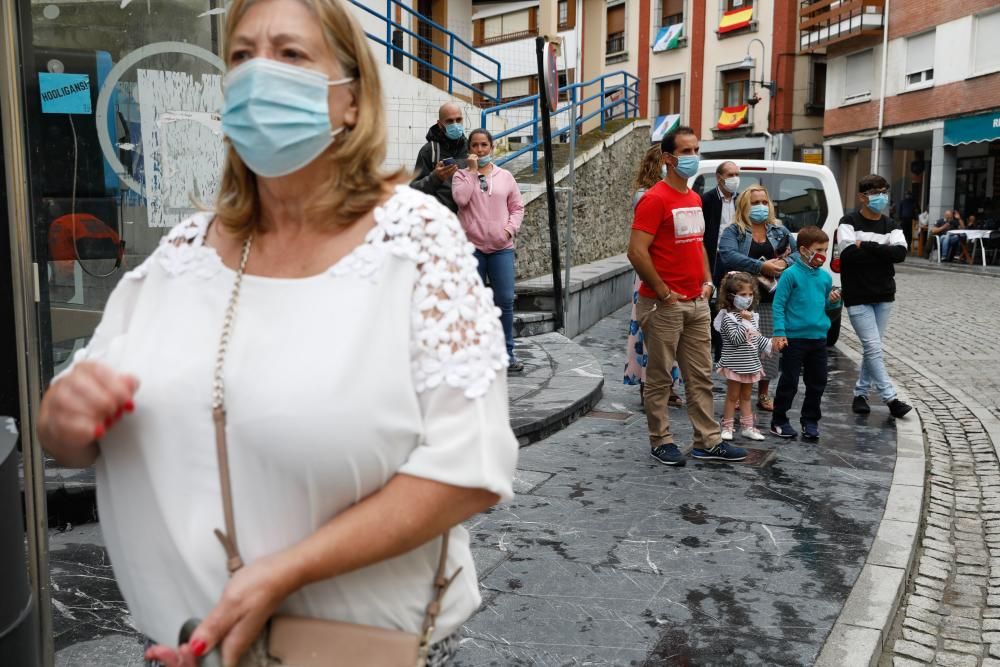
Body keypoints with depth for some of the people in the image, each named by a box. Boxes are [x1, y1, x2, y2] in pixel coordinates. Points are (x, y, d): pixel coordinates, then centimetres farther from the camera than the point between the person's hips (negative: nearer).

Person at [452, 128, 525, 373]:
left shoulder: (505, 176, 10)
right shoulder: (462, 174, 4)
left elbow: (517, 207, 12)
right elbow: (460, 199, -15)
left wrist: (510, 228, -4)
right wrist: (472, 170, -10)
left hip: (501, 247, 1)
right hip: (471, 246, -1)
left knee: (505, 300, 0)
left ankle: (506, 351, 10)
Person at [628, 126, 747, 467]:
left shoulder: (694, 198, 15)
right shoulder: (655, 199, -12)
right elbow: (637, 252, -19)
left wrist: (707, 281, 12)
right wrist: (664, 292, -17)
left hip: (697, 303, 8)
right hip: (663, 306, -8)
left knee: (701, 376, 11)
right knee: (660, 377, 4)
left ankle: (708, 441, 20)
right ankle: (661, 442, 15)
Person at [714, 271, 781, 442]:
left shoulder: (753, 316, 8)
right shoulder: (728, 317, -15)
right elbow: (736, 339, -24)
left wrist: (769, 344, 4)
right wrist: (745, 322, -24)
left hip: (751, 364, 7)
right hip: (735, 364, -7)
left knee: (746, 396, 13)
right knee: (733, 396, 2)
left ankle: (747, 427, 19)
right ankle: (727, 427, 11)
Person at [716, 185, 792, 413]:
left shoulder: (780, 231, 15)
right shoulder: (733, 232, 1)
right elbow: (729, 256, -18)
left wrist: (783, 263, -12)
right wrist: (762, 266, -25)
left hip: (771, 301, 4)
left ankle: (763, 395, 20)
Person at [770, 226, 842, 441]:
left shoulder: (825, 277, 8)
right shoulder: (791, 274, -10)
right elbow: (779, 304, -11)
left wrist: (834, 301, -2)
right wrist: (779, 332, -16)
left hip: (819, 337, 6)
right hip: (794, 337, -6)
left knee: (817, 382, 12)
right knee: (789, 382, 1)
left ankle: (810, 421, 25)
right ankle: (779, 421, 14)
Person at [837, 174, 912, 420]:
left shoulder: (889, 225, 8)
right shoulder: (849, 222, -4)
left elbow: (900, 252, -11)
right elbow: (849, 253, -20)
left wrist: (865, 246, -16)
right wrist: (882, 253, -12)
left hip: (884, 297, 5)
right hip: (858, 298, -5)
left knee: (873, 348, 10)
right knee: (874, 349, -8)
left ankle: (860, 393, 23)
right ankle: (891, 399, -3)